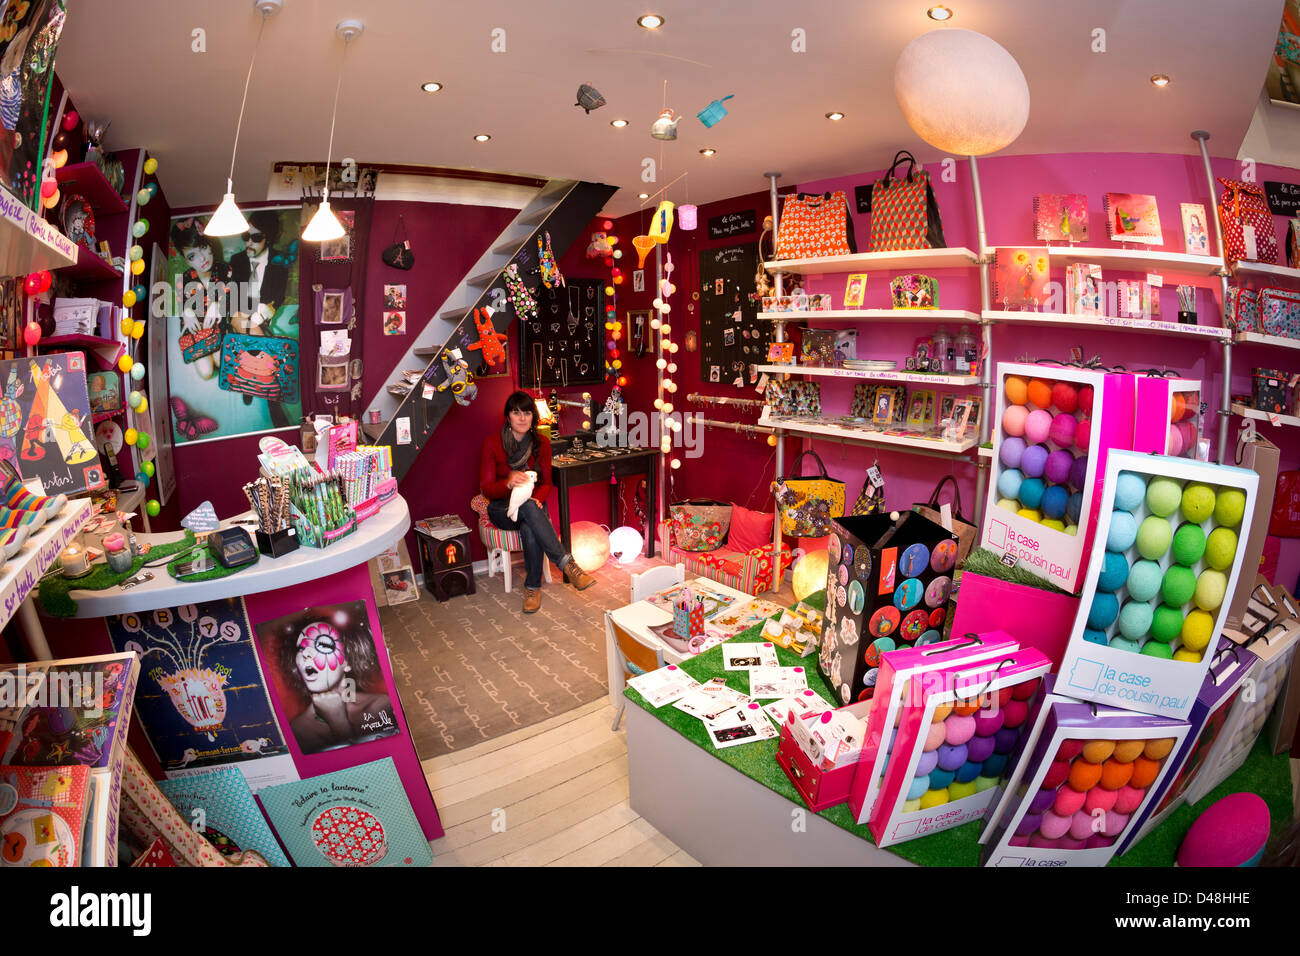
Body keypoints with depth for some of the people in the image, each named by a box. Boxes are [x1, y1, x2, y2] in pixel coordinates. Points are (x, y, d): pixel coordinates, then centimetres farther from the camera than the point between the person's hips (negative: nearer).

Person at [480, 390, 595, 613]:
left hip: (533, 506, 2)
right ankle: (567, 563, -42)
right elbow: (486, 488, -8)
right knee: (527, 505, -38)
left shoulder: (542, 443, 0)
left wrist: (538, 499, -19)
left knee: (530, 530, -36)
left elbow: (546, 483, 5)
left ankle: (533, 587, -23)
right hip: (502, 509, -2)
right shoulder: (492, 443, -8)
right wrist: (509, 483, -31)